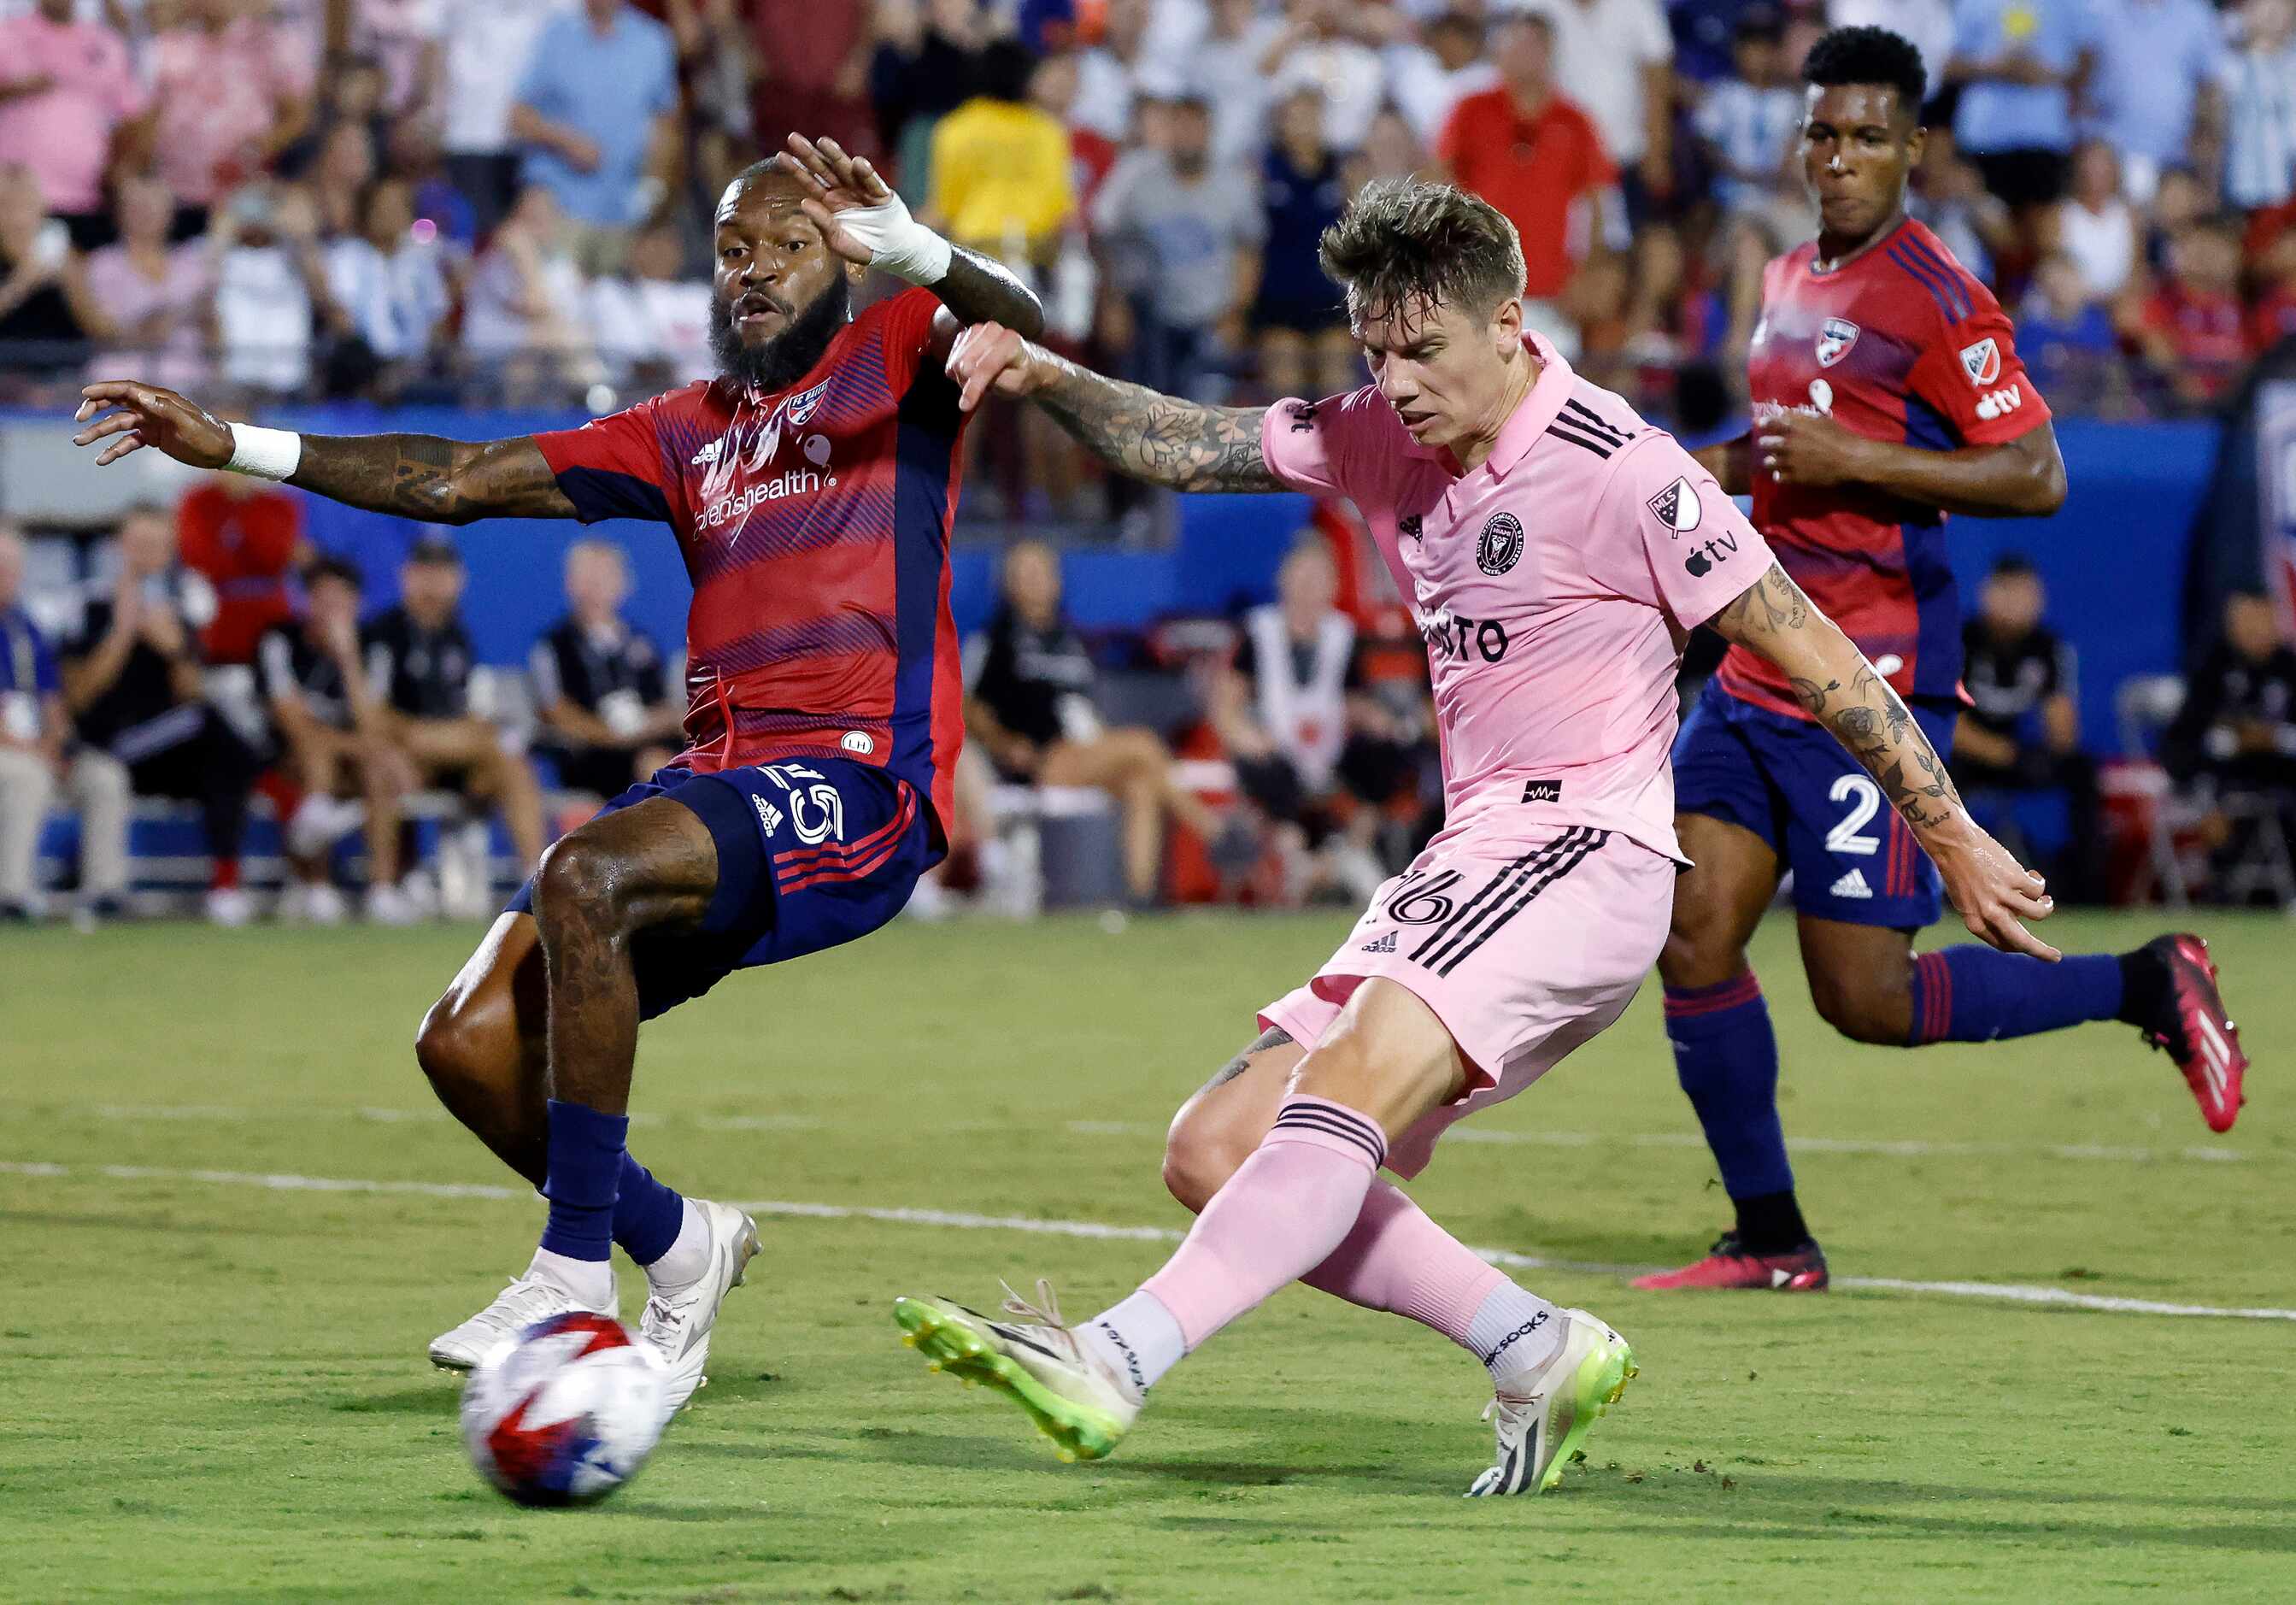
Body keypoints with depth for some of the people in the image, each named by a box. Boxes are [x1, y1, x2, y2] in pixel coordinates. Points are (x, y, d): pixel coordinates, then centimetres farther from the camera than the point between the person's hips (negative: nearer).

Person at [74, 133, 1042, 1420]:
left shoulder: (896, 357, 8)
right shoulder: (687, 432, 24)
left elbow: (1014, 326, -15)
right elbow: (464, 481, 23)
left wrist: (912, 248, -36)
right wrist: (237, 447, 18)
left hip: (861, 784, -7)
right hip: (720, 776, 7)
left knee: (588, 877, -32)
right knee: (470, 1043, -8)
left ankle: (575, 1275, -23)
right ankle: (675, 1246, 15)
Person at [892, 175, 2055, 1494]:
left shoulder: (1622, 471, -10)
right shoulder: (1381, 439, 11)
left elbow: (1820, 661, -6)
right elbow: (1183, 447, 16)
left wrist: (1959, 844, -3)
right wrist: (1041, 376, -4)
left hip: (1584, 847, -9)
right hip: (1470, 862, 9)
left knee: (1359, 1073, -32)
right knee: (1217, 1153, -1)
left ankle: (1115, 1363, -46)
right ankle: (1540, 1350, 0)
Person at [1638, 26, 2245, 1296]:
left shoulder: (1935, 298, -11)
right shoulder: (1789, 284, 15)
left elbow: (2035, 476, -17)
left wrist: (1848, 460, -21)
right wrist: (1706, 467, 15)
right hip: (1759, 676, 8)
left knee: (1864, 998, -8)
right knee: (1692, 941, -2)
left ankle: (2150, 987, 11)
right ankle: (1769, 1241, 9)